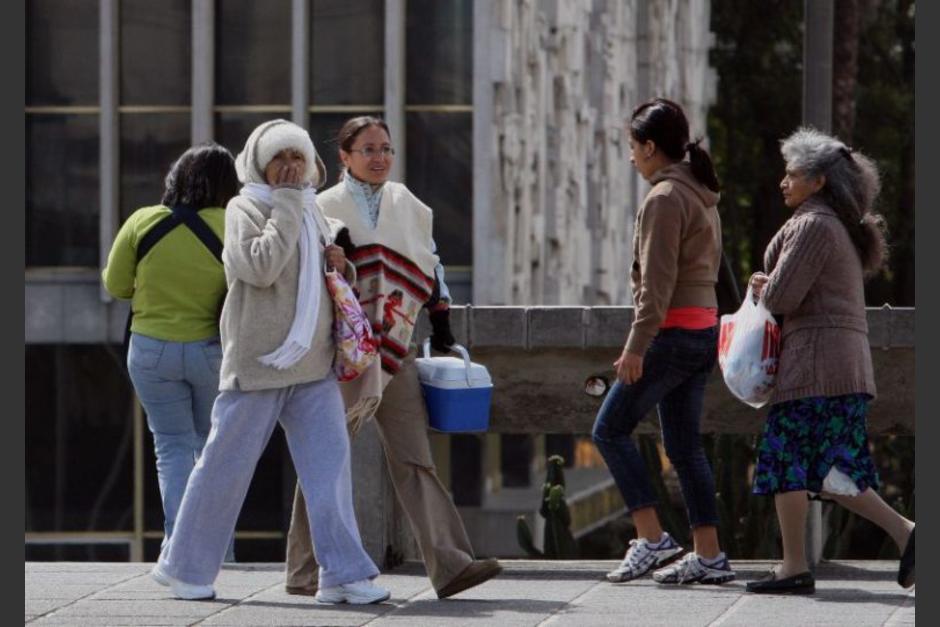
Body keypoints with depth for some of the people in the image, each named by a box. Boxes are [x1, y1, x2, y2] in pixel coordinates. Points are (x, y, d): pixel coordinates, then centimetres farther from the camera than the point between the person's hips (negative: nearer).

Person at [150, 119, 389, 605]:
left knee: (329, 463, -6)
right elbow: (261, 266, -22)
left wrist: (341, 268, 4)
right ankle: (184, 566, 14)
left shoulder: (312, 213, 17)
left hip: (313, 365, 6)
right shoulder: (245, 209, -4)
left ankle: (343, 574, -8)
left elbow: (329, 286, 28)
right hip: (258, 361, -6)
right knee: (228, 462, 1)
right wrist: (287, 202, -15)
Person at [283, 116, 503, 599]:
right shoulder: (324, 209, 0)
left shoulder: (407, 206, 13)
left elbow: (430, 267, 20)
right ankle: (305, 570, 11)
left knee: (413, 458, -5)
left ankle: (449, 564, -16)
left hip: (394, 349, 4)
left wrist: (441, 325, 17)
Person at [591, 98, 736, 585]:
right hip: (704, 330, 9)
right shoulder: (702, 196, 17)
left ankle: (651, 539, -8)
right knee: (683, 445, 10)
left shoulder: (664, 198, -12)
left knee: (610, 429, -3)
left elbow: (657, 281, -18)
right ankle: (708, 555, 7)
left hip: (673, 332, -9)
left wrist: (636, 346, -19)